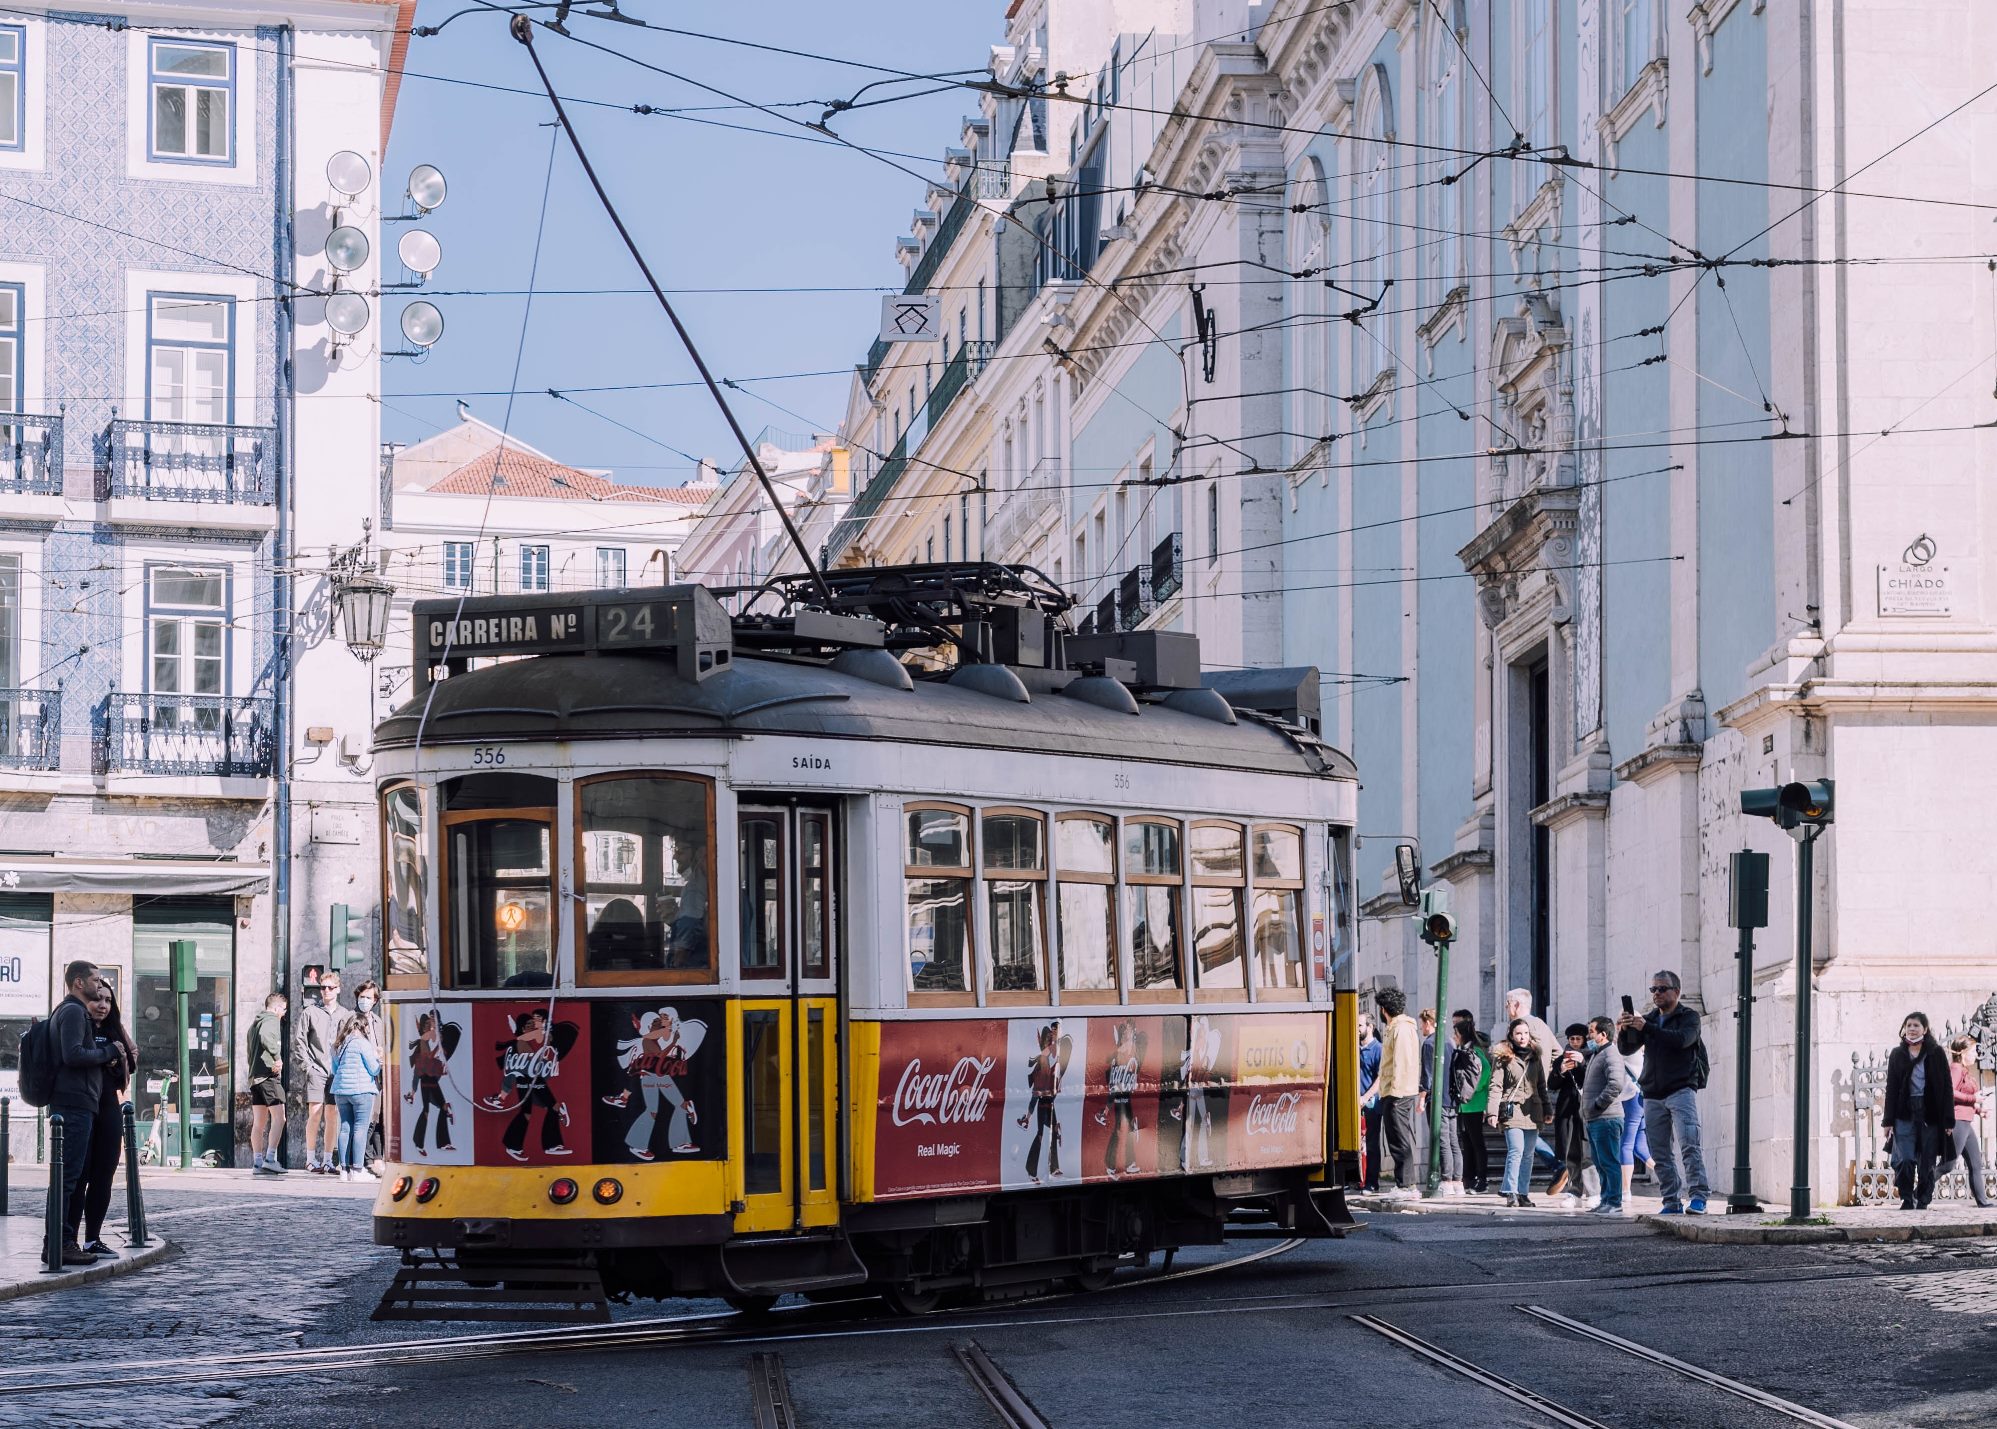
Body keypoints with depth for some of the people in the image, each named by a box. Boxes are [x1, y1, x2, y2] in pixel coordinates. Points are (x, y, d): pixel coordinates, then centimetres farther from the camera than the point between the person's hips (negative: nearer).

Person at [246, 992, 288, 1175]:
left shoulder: (255, 1022, 22)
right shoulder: (272, 1020, -6)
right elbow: (265, 1037, -27)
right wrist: (277, 1057, -24)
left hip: (254, 1077, 9)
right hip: (269, 1075, -9)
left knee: (259, 1122, 9)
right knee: (279, 1117, -10)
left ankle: (257, 1163, 7)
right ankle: (270, 1159, -18)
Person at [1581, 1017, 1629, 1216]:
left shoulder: (1611, 1054, -11)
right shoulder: (1595, 1055, 21)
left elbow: (1616, 1083, -25)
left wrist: (1598, 1104, -18)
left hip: (1606, 1119, -11)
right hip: (1593, 1120, 11)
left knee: (1609, 1163, -10)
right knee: (1601, 1164, 13)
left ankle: (1614, 1203, -10)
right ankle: (1606, 1200, 18)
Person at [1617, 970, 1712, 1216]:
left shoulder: (1689, 1017, 2)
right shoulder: (1649, 1018, 18)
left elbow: (1682, 1039, -19)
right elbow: (1626, 1049, 12)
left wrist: (1646, 1027, -25)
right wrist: (1622, 1032, -10)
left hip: (1681, 1090, -6)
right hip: (1653, 1095, 6)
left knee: (1690, 1145, -18)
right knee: (1661, 1153, 4)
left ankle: (1698, 1196, -22)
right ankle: (1672, 1202, 7)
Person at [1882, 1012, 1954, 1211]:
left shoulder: (1936, 1053, 3)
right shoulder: (1897, 1055, 9)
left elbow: (1947, 1088, 2)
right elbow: (1891, 1088, 10)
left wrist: (1948, 1120, -3)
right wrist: (1888, 1120, 4)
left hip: (1930, 1115, -1)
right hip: (1904, 1114, 1)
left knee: (1927, 1163, 2)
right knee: (1905, 1160, -12)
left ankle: (1922, 1201, 14)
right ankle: (1907, 1199, 1)